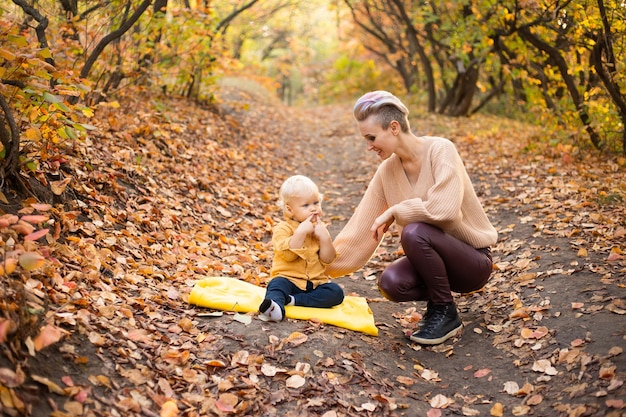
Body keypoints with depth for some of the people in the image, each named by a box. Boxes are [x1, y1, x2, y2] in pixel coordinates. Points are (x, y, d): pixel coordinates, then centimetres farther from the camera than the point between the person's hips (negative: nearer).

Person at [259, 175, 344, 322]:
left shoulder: (319, 227, 10)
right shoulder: (282, 228, -3)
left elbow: (327, 259, 3)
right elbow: (288, 254, -20)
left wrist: (324, 237, -11)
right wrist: (301, 232, -25)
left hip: (316, 281, 4)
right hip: (289, 278, -4)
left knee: (336, 292, -20)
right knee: (277, 285, -32)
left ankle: (295, 300, -29)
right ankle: (276, 308, -61)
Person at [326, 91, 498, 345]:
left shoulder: (440, 150, -18)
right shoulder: (387, 172, -2)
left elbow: (444, 208, -34)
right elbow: (359, 232, 0)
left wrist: (393, 211, -20)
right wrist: (323, 269, -1)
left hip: (473, 260, -5)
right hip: (435, 256, 5)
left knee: (414, 233, -33)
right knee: (391, 283, -25)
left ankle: (446, 314, -11)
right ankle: (439, 296, 7)